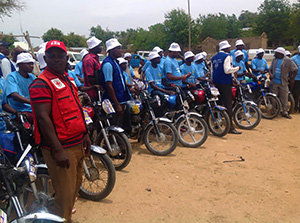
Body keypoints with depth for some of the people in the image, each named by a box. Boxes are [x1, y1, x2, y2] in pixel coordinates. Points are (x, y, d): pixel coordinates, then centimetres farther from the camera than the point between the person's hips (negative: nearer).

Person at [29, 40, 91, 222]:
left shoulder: (68, 79, 13)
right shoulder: (42, 83, -15)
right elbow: (43, 118, -21)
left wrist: (85, 134, 18)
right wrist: (57, 150, -24)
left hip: (77, 144, 9)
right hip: (61, 148, -9)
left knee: (76, 185, 23)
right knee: (65, 193, -2)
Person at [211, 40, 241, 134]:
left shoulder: (214, 57, 16)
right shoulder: (227, 56, -9)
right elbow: (227, 70, -20)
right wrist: (237, 68, -6)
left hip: (216, 83, 8)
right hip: (225, 83, -8)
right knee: (228, 105, -8)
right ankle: (230, 127, -9)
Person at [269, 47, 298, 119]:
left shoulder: (288, 60, -7)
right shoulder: (274, 60, 8)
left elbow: (295, 70, -3)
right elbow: (270, 68, 18)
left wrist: (292, 79, -4)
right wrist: (270, 74, -3)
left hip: (283, 83, -4)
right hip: (274, 82, 4)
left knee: (284, 98, 0)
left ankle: (285, 112, 9)